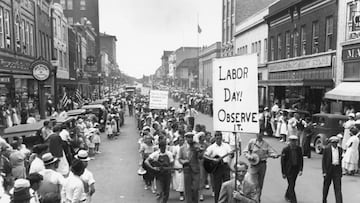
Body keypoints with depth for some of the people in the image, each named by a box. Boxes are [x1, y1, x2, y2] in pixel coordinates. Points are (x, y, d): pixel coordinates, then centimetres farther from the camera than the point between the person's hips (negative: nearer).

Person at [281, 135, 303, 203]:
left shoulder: (299, 149, -1)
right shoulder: (285, 149, -12)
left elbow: (301, 159, 5)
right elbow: (283, 161, -8)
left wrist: (301, 170, -3)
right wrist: (283, 173, -8)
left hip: (296, 169, 4)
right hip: (288, 170, -4)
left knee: (292, 184, 17)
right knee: (291, 185, -6)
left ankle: (287, 196, 39)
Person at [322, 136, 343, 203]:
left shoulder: (340, 149, 4)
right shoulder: (326, 149, -8)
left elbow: (340, 160, 14)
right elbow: (324, 161, -7)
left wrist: (340, 171, 15)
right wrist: (324, 172, -12)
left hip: (337, 169, 2)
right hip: (328, 169, -2)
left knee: (338, 187, -4)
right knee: (326, 185, 12)